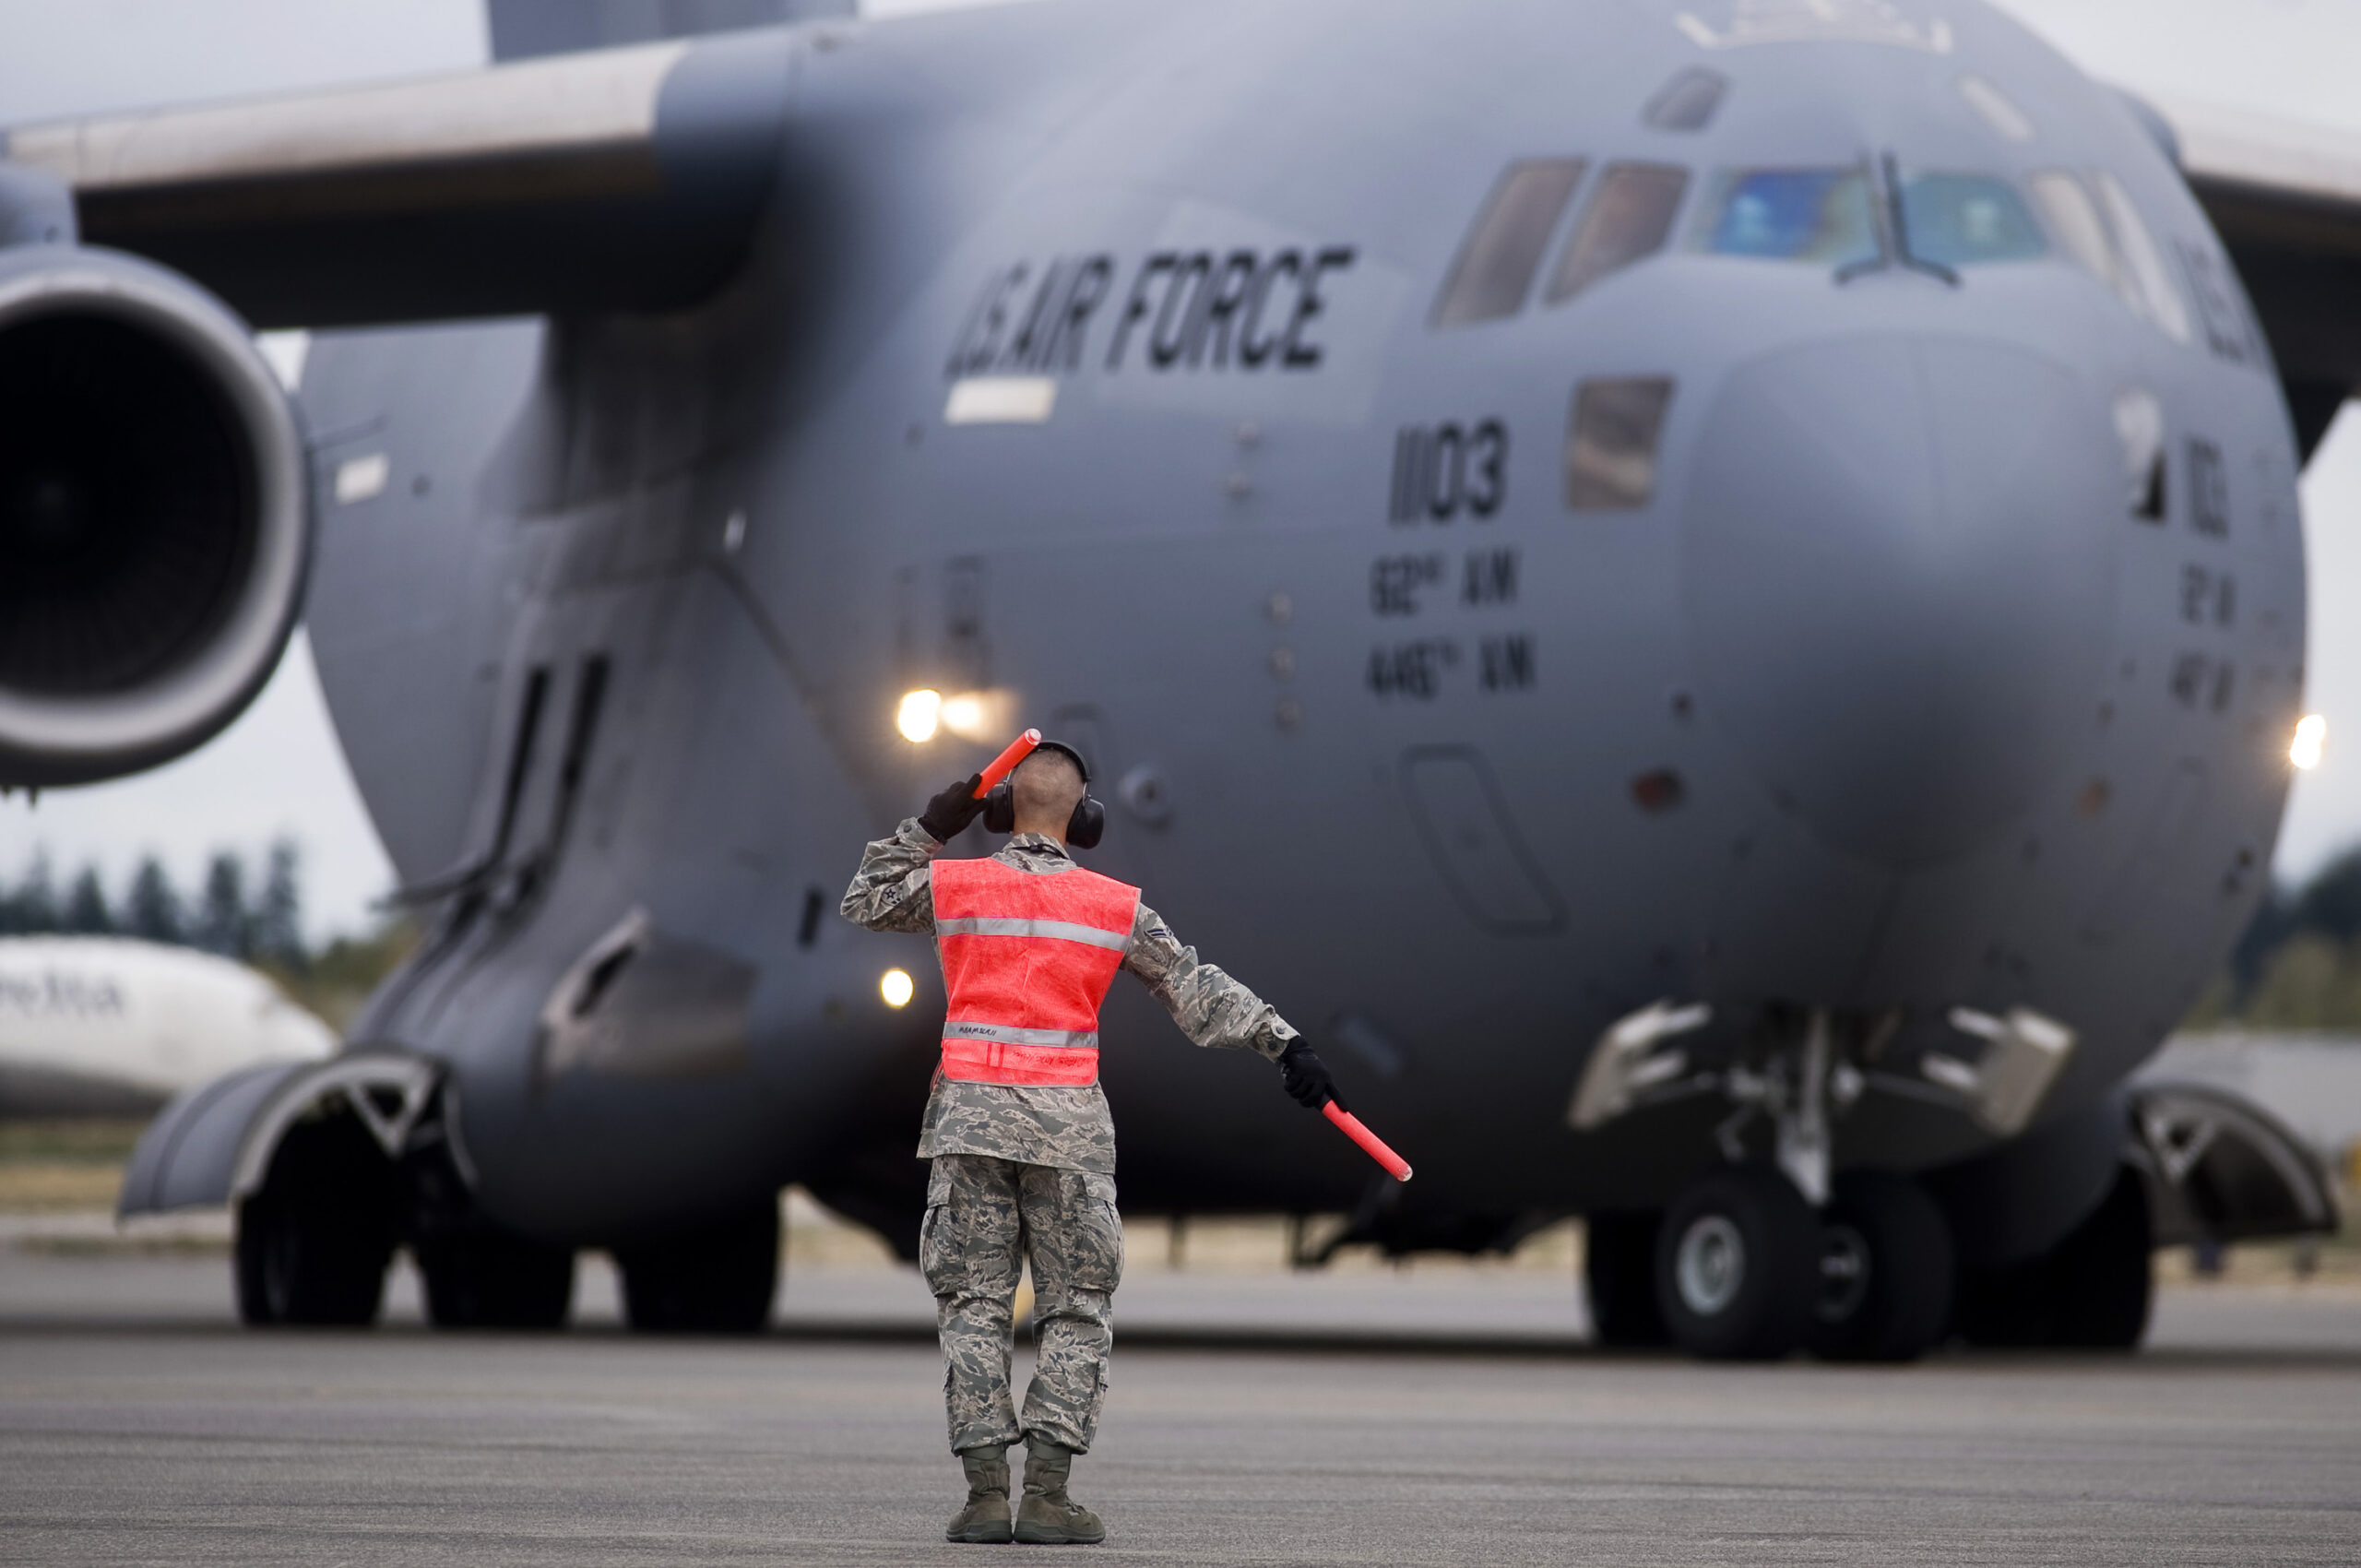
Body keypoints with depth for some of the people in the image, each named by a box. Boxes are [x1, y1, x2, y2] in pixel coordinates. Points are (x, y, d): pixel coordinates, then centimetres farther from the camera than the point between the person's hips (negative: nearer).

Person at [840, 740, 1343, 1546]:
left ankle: (986, 1491, -3)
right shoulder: (1117, 906, 2)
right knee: (1075, 1312, 6)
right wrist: (1283, 1042, 0)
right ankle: (1047, 1493, -4)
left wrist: (929, 829, 19)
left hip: (971, 1116, 1)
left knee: (974, 1305, 5)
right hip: (1066, 1123, -1)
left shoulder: (951, 885, 2)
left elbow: (866, 900, 20)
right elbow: (1197, 989, -1)